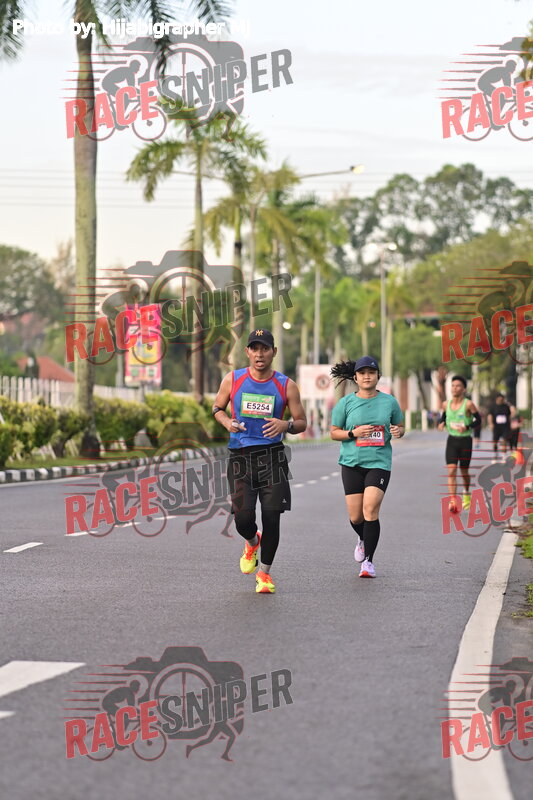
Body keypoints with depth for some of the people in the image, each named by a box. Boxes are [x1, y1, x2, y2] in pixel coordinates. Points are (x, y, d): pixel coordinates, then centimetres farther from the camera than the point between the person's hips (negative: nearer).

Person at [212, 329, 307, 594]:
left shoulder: (286, 385, 1)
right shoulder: (233, 380, 3)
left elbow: (302, 423, 6)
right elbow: (217, 408, 17)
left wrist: (286, 425, -17)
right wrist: (227, 422, -5)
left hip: (272, 456, 0)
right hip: (240, 455, 0)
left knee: (271, 517, -5)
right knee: (243, 518, -9)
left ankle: (264, 572, 16)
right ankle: (252, 542, 29)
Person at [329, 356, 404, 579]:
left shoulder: (389, 401, 5)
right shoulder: (345, 403, 2)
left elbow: (399, 426, 17)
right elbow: (334, 433, 7)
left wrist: (398, 431, -7)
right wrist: (354, 433, -11)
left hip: (379, 462, -1)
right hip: (352, 462, 1)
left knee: (370, 510, -16)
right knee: (355, 517, 2)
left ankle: (368, 561, -5)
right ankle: (363, 539, 39)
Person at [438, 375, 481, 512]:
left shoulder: (468, 404, -10)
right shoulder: (446, 404, 3)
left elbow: (478, 420, -6)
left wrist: (466, 427, -22)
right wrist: (441, 423, -5)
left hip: (465, 440, -2)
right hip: (452, 440, 2)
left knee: (464, 471, 11)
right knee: (451, 471, -13)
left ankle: (466, 494, 41)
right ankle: (452, 501, -19)